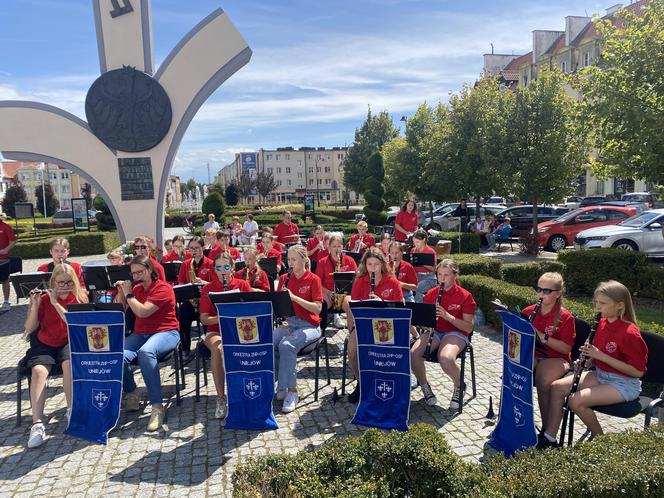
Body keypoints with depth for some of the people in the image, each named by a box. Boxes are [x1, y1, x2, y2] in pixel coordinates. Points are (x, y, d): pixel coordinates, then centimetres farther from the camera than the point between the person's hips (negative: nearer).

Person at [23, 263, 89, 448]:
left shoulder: (80, 298, 0)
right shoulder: (44, 298, 3)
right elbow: (30, 328, -1)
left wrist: (56, 303, -18)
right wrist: (35, 305, -14)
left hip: (69, 342, -1)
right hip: (44, 344, 1)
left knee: (69, 364, -33)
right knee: (38, 371, -28)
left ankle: (71, 409, -14)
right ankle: (37, 424, -29)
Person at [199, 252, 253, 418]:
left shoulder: (242, 285, 5)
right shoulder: (208, 289, 5)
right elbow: (204, 319, 1)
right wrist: (219, 319, -18)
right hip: (216, 331, 0)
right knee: (218, 348, -34)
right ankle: (221, 398, -25)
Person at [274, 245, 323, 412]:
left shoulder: (313, 280, -6)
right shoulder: (284, 278, 9)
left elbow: (318, 309, -15)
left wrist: (294, 297, -22)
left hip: (309, 326, -5)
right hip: (288, 323, 5)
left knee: (286, 345, -31)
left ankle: (291, 391, -18)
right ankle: (283, 381, -4)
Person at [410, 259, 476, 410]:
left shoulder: (464, 296, -6)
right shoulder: (431, 293, 6)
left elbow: (469, 327, -9)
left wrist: (447, 316, -22)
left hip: (455, 333, -4)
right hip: (433, 331, 4)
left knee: (446, 359, -36)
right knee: (413, 354, -25)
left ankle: (458, 386, -2)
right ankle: (424, 386, 4)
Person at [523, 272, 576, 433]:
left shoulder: (565, 317, -6)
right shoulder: (529, 311, 7)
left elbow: (566, 348, -11)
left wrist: (542, 337, -22)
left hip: (556, 358, -3)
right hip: (530, 354, 4)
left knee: (543, 381, -33)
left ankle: (547, 427, -13)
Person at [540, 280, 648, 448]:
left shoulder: (629, 333, -23)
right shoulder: (603, 322, 2)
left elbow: (638, 371, -21)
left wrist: (600, 355, -25)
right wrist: (588, 359, -6)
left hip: (624, 384, -8)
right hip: (600, 374, 8)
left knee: (576, 401, -26)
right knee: (556, 387, -6)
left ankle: (599, 438, 1)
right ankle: (549, 437, -3)